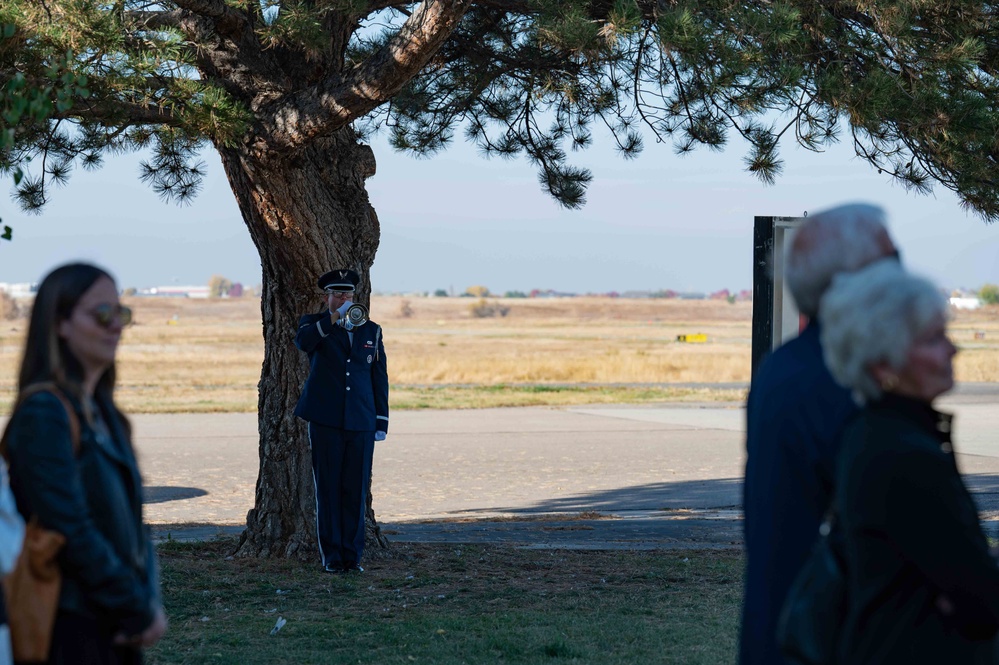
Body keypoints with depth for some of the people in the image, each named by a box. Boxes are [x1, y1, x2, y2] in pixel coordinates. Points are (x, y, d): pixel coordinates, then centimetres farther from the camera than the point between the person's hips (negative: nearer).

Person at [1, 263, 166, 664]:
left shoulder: (101, 412, 13)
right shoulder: (44, 413, -14)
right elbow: (70, 531, -19)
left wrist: (149, 599, 1)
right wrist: (139, 613, -13)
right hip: (71, 631, -8)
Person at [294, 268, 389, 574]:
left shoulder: (371, 330, 13)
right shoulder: (314, 324, 5)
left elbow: (379, 377, 13)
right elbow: (303, 341, -20)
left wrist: (382, 421, 7)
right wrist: (334, 318, -28)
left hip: (361, 423, 2)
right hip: (325, 421, -2)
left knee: (356, 491, 2)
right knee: (328, 490, 0)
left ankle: (352, 556, 8)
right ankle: (331, 556, 5)